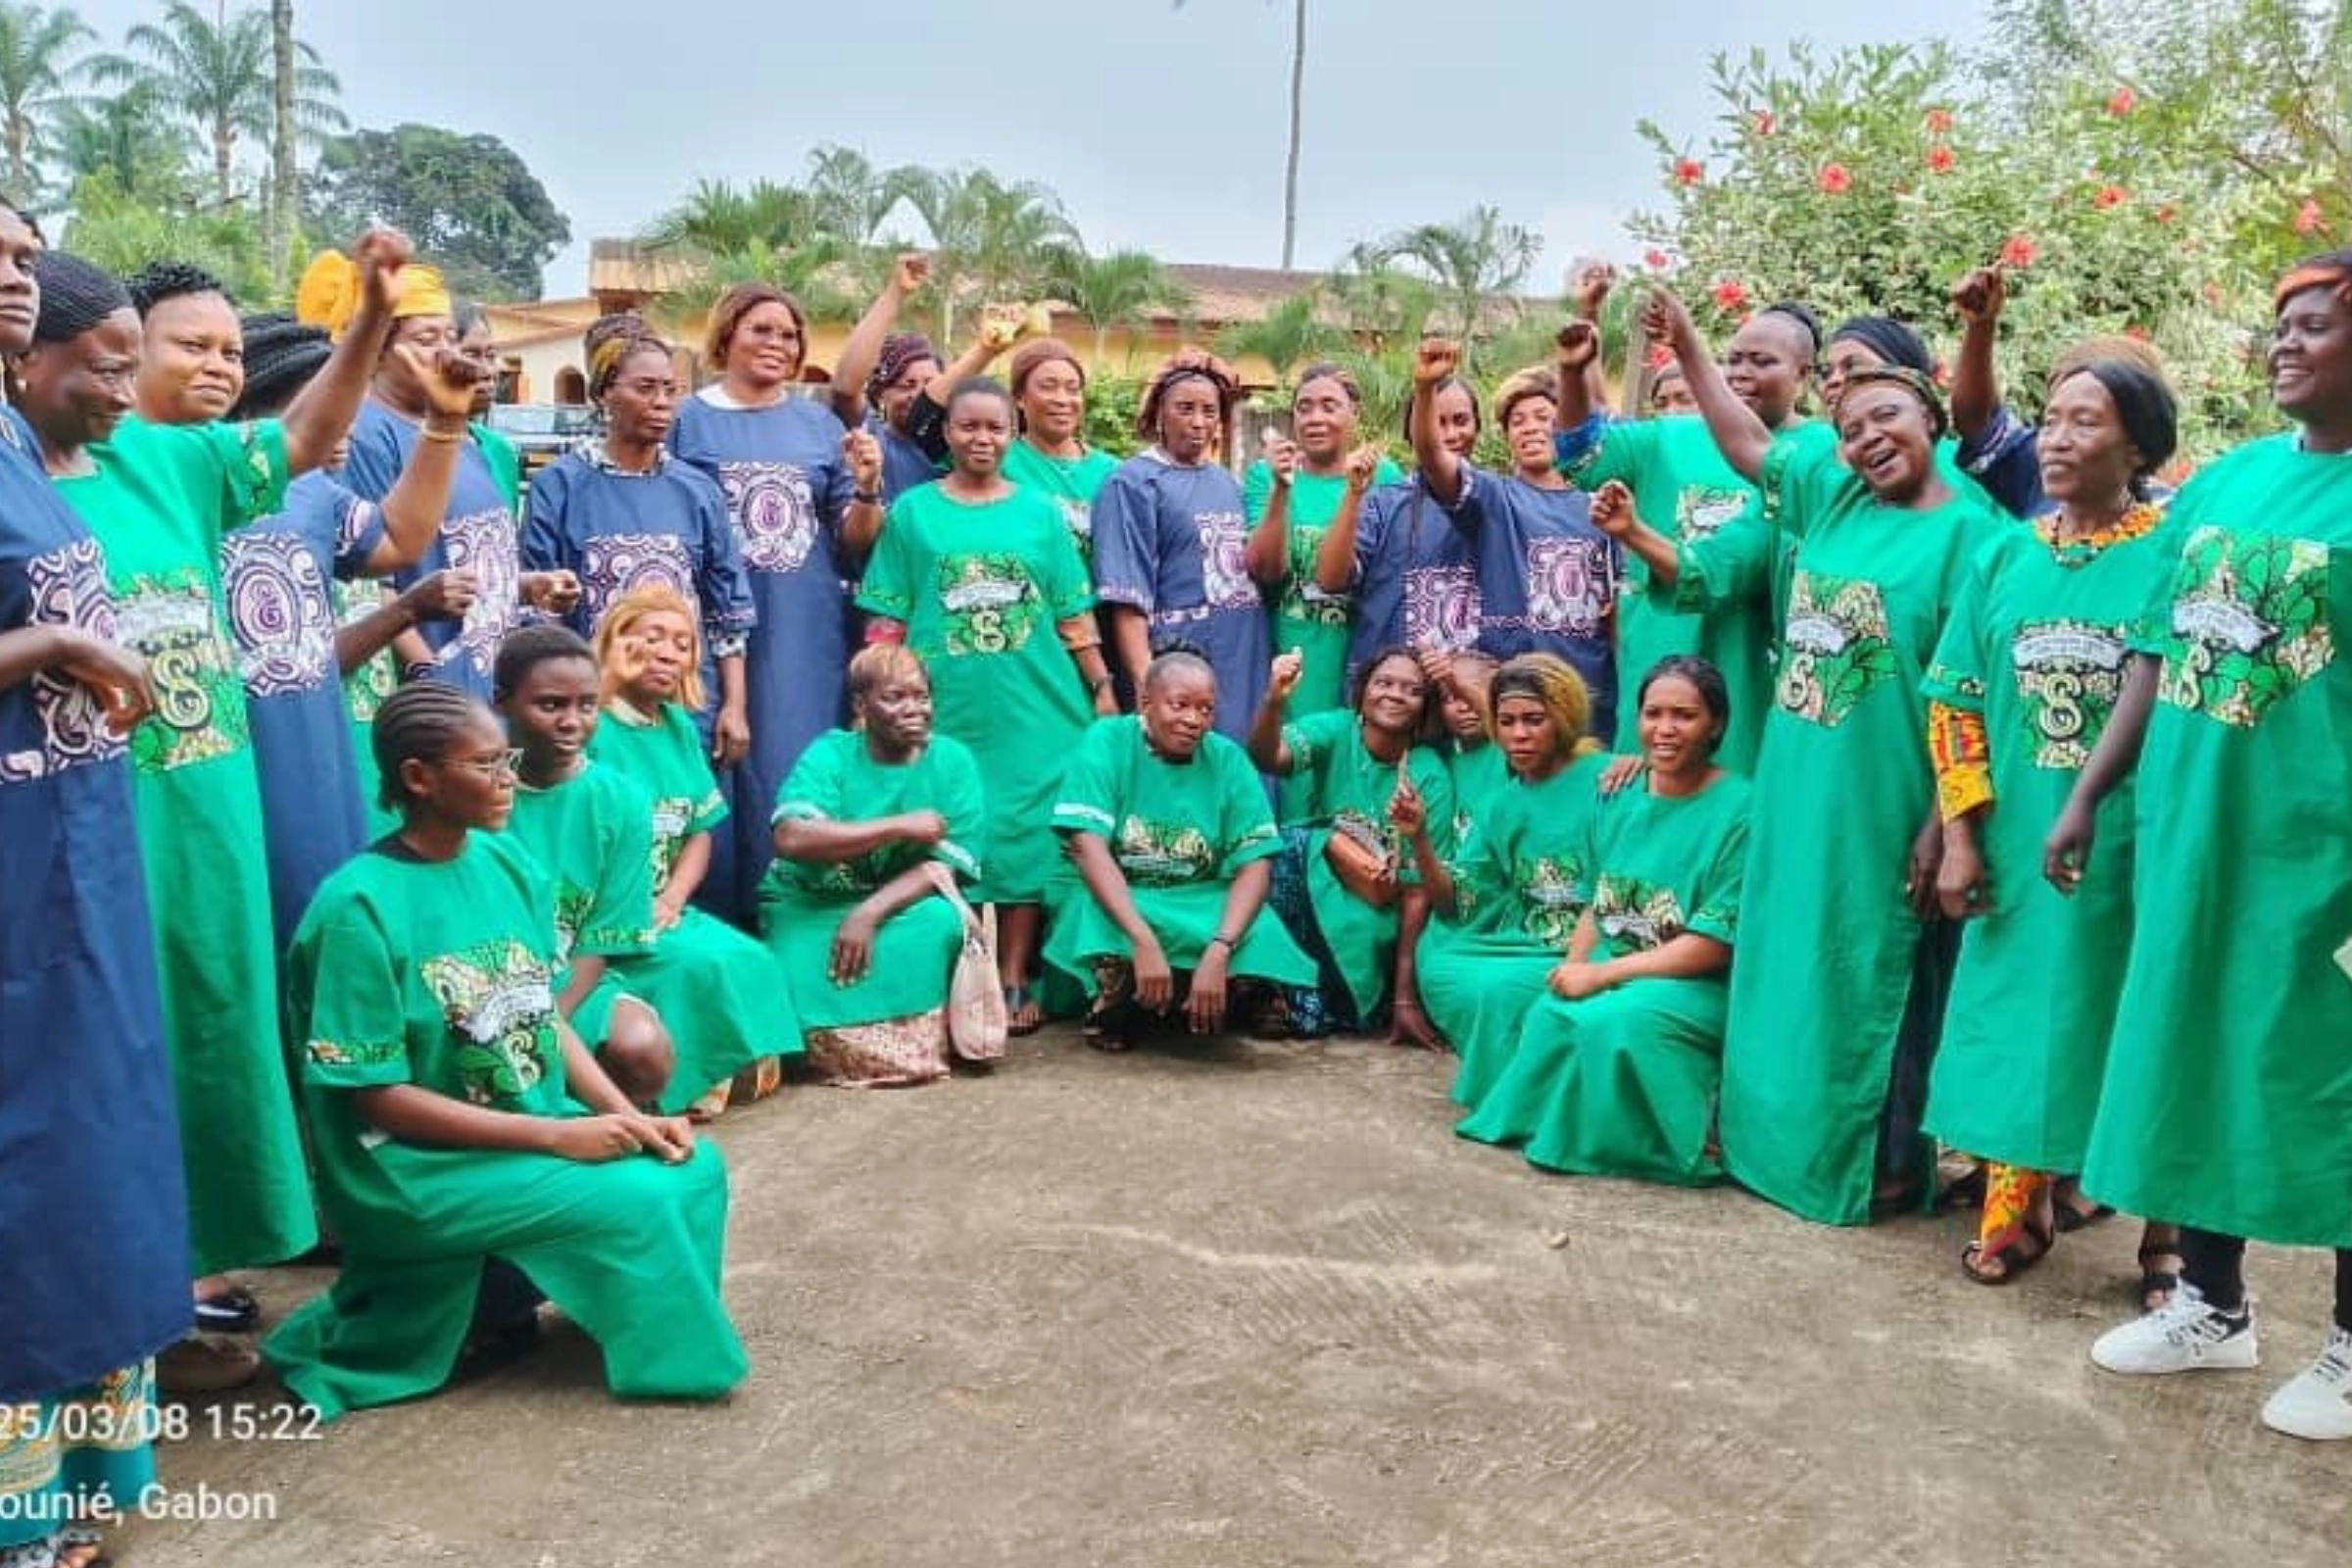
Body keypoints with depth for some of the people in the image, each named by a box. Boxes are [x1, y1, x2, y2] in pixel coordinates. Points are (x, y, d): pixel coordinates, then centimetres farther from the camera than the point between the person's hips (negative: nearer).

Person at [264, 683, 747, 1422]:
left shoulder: (508, 860, 1)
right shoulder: (360, 905, -19)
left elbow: (547, 1020, 6)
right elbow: (381, 1099, -18)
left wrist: (631, 1118, -9)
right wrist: (558, 1135, -22)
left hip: (540, 1125, 7)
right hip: (417, 1165, -7)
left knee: (693, 1164, -8)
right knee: (641, 1201, -21)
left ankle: (506, 1286, 8)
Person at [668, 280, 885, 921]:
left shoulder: (820, 424, 10)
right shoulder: (686, 420, 3)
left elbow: (855, 543, 9)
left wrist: (867, 489, -9)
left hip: (807, 643, 2)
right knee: (721, 783, 2)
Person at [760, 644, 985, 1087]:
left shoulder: (953, 762, -7)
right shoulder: (829, 755, -10)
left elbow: (945, 867, -14)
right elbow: (792, 839, -27)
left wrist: (869, 913, -28)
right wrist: (899, 826, -27)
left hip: (901, 907, 1)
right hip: (808, 905, -1)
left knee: (942, 919, -30)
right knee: (808, 974, -29)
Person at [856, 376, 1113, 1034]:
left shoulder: (1039, 511, 9)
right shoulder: (913, 510, 5)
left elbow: (1073, 615, 9)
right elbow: (887, 620, 4)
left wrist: (1103, 690, 6)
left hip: (1035, 709, 1)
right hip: (945, 709, -1)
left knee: (1025, 840, 2)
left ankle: (1014, 982, 11)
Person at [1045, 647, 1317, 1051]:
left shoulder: (1228, 759, -4)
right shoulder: (1107, 741, -10)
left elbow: (1255, 866, -11)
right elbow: (1088, 845, -21)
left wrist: (1218, 952, -29)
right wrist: (1144, 941, -34)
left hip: (1201, 903, 2)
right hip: (1113, 898, -2)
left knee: (1261, 940, -28)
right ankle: (1112, 1008, -3)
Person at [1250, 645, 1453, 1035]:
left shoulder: (1430, 777, -13)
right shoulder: (1335, 731, -11)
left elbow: (1417, 886, -15)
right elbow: (1266, 757, -31)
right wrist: (1274, 701, -53)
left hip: (1375, 914, -1)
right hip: (1313, 886, 1)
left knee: (1364, 927, -32)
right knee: (1293, 843, -28)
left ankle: (1309, 1004, -3)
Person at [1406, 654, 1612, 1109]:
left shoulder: (1604, 779, -5)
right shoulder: (1505, 803, 13)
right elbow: (1456, 902, 7)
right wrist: (1419, 839, -8)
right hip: (1524, 948, 6)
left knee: (1496, 987, -28)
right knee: (1440, 967, -20)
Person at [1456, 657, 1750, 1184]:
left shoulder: (1739, 810, -11)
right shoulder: (1620, 799, 10)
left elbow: (1714, 943, -15)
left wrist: (1602, 975, -16)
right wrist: (1571, 972, -5)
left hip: (1701, 988, -5)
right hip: (1608, 976, 5)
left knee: (1611, 1021, -33)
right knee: (1549, 1014, -27)